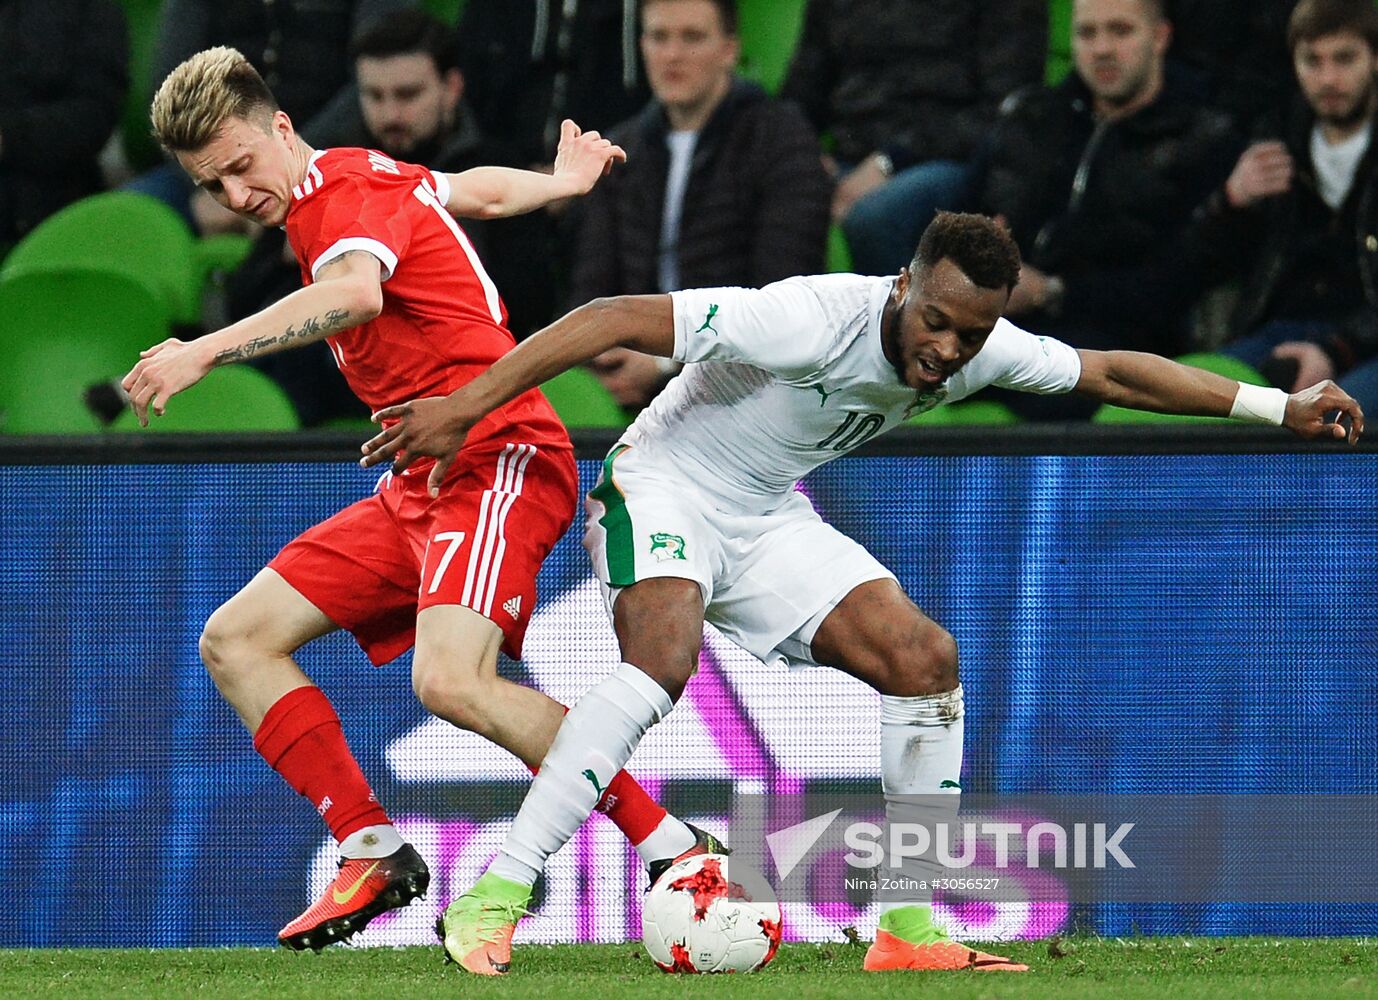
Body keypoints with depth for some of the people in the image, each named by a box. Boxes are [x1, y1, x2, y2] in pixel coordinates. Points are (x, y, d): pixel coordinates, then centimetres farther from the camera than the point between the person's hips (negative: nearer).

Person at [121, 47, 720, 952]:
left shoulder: (345, 186, -12)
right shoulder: (360, 184, 16)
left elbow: (355, 295, -35)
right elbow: (481, 190, 34)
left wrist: (205, 352, -43)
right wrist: (562, 181, 56)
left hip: (497, 461, -11)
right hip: (419, 485, 11)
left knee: (452, 680, -31)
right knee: (235, 641, 4)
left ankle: (675, 851, -21)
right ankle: (374, 852, 5)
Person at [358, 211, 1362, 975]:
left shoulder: (979, 349, -10)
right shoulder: (814, 318, -31)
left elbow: (1110, 372, 6)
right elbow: (618, 319, -31)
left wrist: (1276, 405, 5)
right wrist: (463, 407, -33)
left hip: (765, 520, 7)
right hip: (662, 485, -7)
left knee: (926, 660, -8)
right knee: (663, 659, -34)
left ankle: (907, 929, -1)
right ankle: (489, 904, -32)